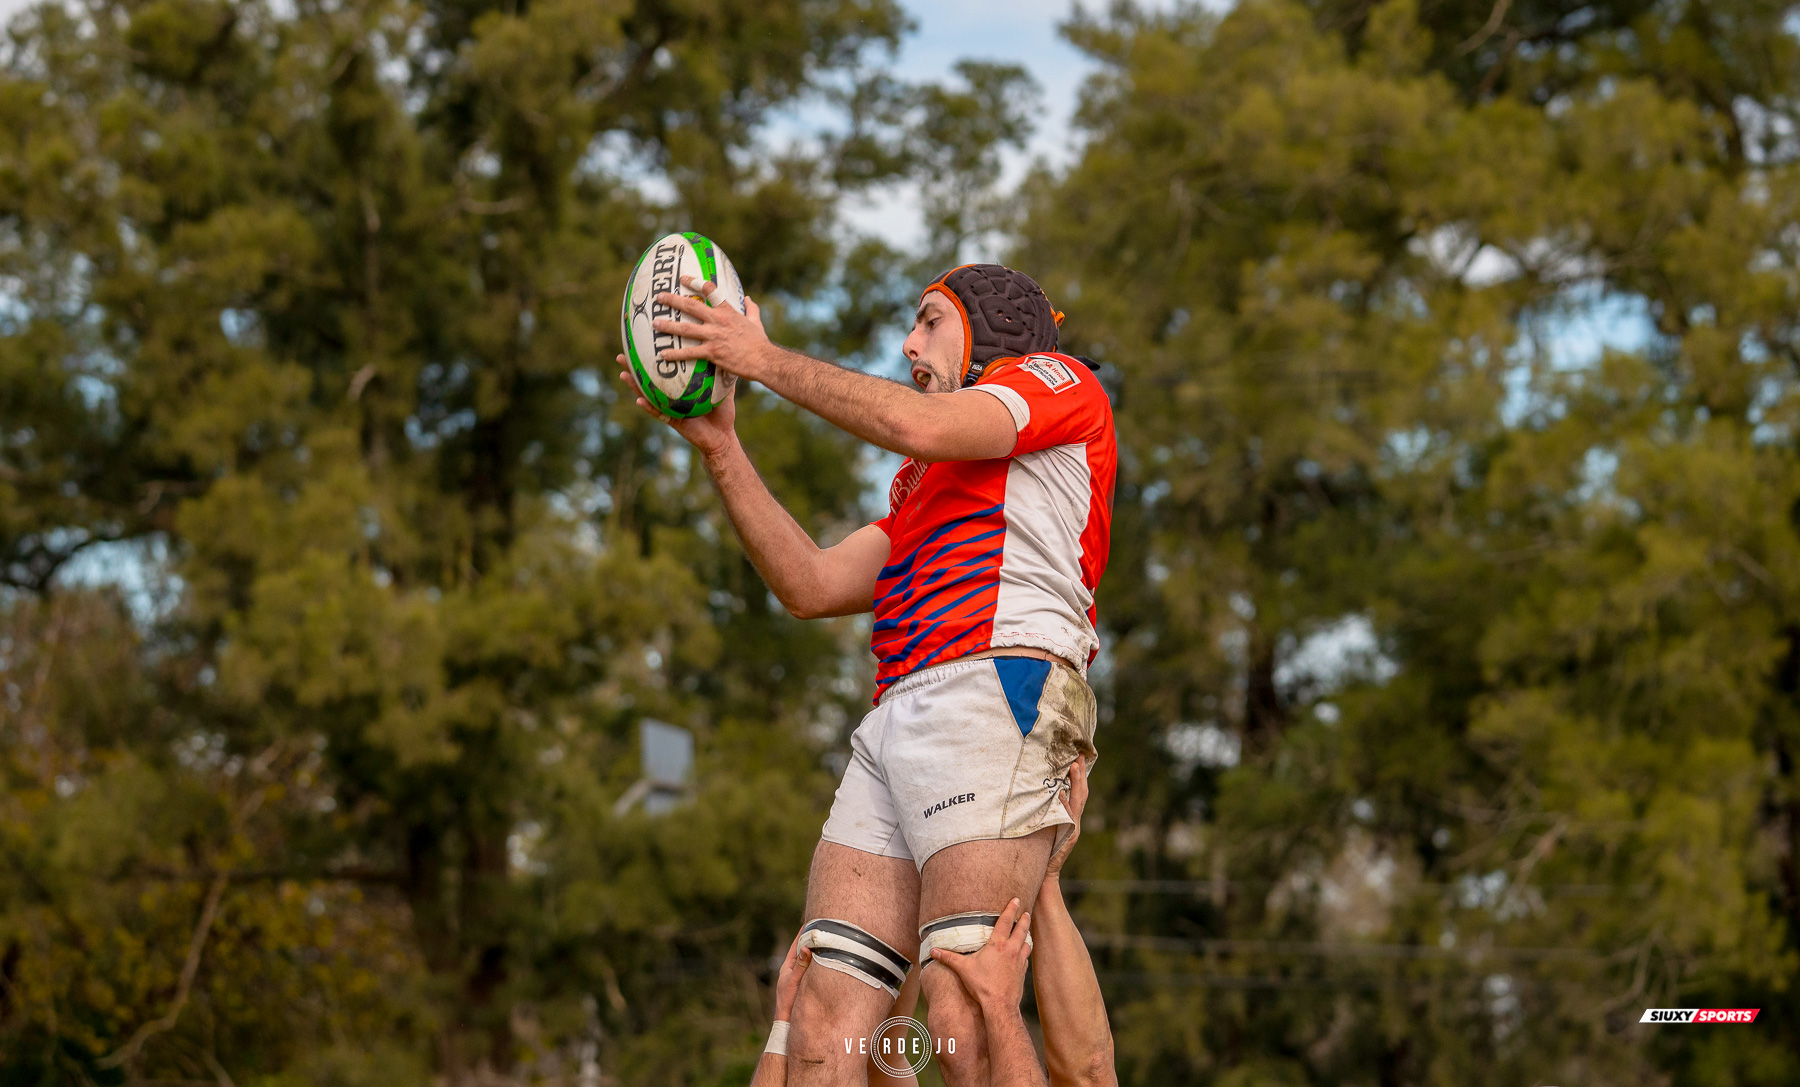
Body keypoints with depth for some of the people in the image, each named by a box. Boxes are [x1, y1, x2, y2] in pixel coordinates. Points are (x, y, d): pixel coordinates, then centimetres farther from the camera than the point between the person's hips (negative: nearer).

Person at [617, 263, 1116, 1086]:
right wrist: (718, 444, 22)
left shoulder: (1057, 378, 15)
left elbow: (919, 427, -4)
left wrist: (765, 359, 3)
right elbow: (810, 586, 26)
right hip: (895, 723, 8)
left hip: (994, 689, -8)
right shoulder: (921, 496, 38)